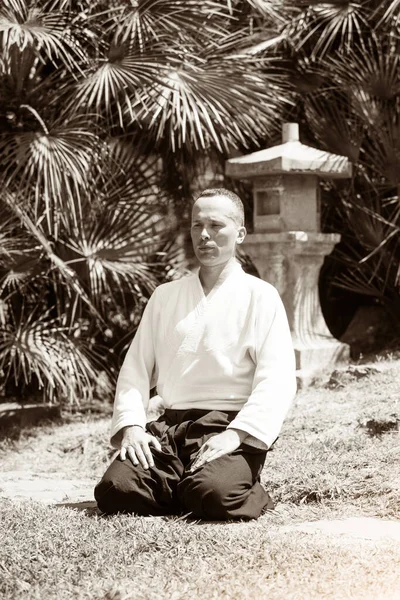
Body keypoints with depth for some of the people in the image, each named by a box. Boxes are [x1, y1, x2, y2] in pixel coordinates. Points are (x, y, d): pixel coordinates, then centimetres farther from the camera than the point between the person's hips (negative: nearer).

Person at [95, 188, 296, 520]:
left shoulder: (260, 297, 4)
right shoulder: (165, 297, 17)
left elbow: (277, 381, -7)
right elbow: (136, 369, 13)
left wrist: (235, 434, -20)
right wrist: (131, 425, -6)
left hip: (232, 428, -4)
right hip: (170, 427, 4)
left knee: (214, 495, -33)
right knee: (115, 489, -22)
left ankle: (249, 495, 1)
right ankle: (188, 489, 5)